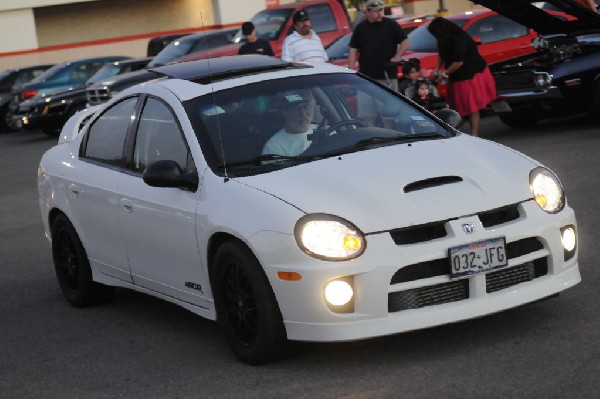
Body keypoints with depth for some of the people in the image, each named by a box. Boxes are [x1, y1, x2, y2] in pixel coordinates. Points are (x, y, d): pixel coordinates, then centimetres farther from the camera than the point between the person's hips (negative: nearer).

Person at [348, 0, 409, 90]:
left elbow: (405, 43, 4)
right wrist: (350, 72, -2)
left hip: (388, 77, -1)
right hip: (366, 76, 1)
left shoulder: (391, 25, 3)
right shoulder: (360, 28, 8)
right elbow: (353, 50, 7)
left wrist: (397, 57, -11)